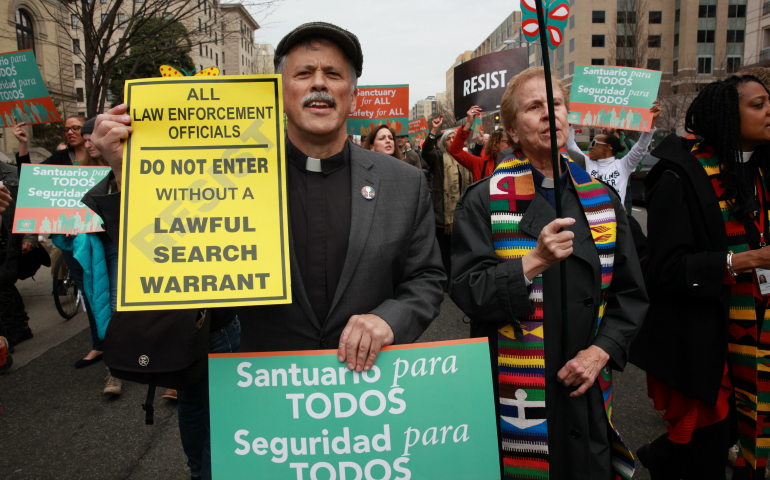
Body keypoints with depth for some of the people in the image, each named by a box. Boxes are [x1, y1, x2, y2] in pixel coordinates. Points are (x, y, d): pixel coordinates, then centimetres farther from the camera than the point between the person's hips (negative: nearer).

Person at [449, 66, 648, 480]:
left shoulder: (601, 198, 6)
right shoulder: (484, 201, -6)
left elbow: (631, 292, 9)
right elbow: (466, 290, -13)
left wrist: (602, 350, -5)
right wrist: (534, 262, -25)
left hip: (585, 389, 4)